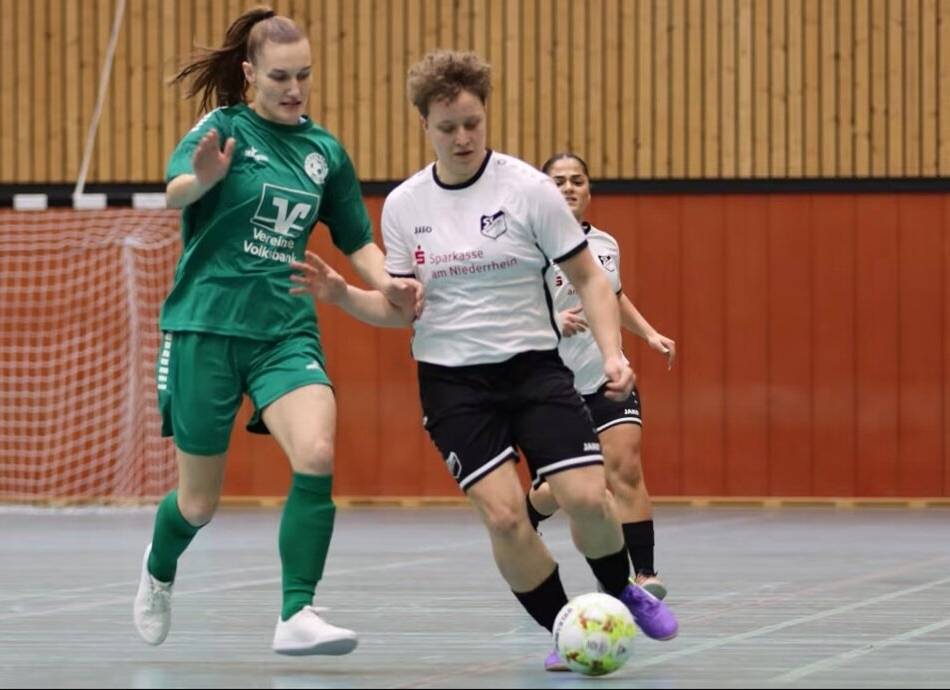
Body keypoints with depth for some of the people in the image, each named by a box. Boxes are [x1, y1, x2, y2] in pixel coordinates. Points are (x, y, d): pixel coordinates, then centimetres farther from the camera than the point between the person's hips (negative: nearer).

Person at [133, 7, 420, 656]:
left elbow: (357, 239, 18)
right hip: (205, 328, -3)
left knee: (318, 456, -24)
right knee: (200, 503, 5)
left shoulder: (325, 150, 8)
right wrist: (203, 178, -49)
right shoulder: (224, 127, -6)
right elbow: (175, 190, -25)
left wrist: (387, 281, -4)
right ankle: (159, 568, 40)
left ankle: (297, 616, -21)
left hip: (286, 330, 3)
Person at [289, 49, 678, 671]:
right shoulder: (403, 205, 2)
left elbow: (589, 277, -1)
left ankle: (622, 591, 18)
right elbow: (400, 309, 9)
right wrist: (341, 294, -9)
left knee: (586, 498, -15)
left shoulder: (528, 188, -6)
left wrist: (612, 353, -14)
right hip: (451, 379, 1)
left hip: (534, 364, -1)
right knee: (503, 514, -15)